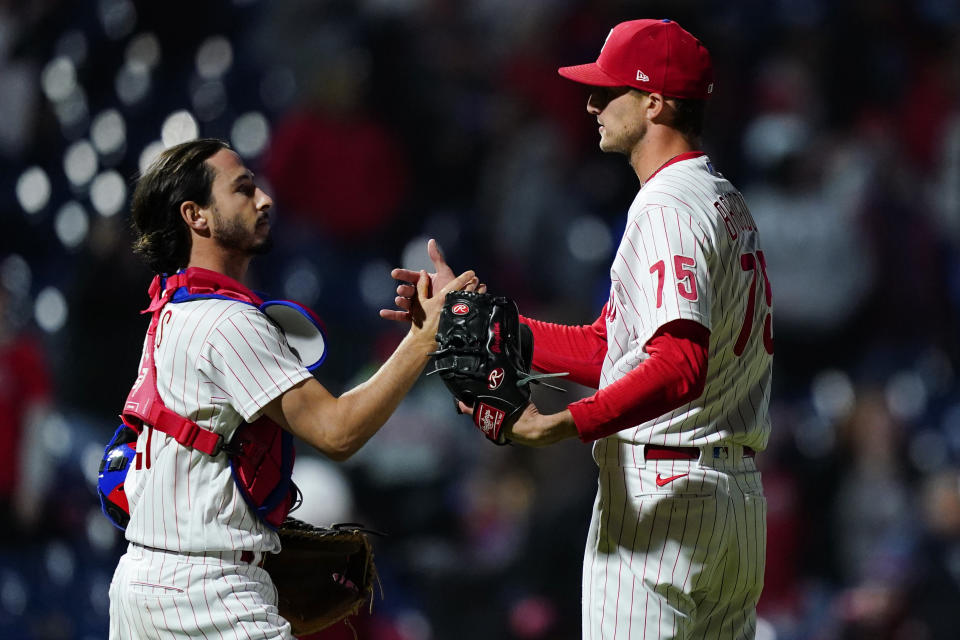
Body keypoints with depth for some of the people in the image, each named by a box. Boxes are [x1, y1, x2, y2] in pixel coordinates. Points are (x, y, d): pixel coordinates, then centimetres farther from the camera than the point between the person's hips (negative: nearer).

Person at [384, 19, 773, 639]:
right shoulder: (730, 204, 19)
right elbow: (606, 349, 20)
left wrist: (560, 426, -34)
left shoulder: (668, 207, -14)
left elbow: (680, 366, -27)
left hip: (658, 497, -10)